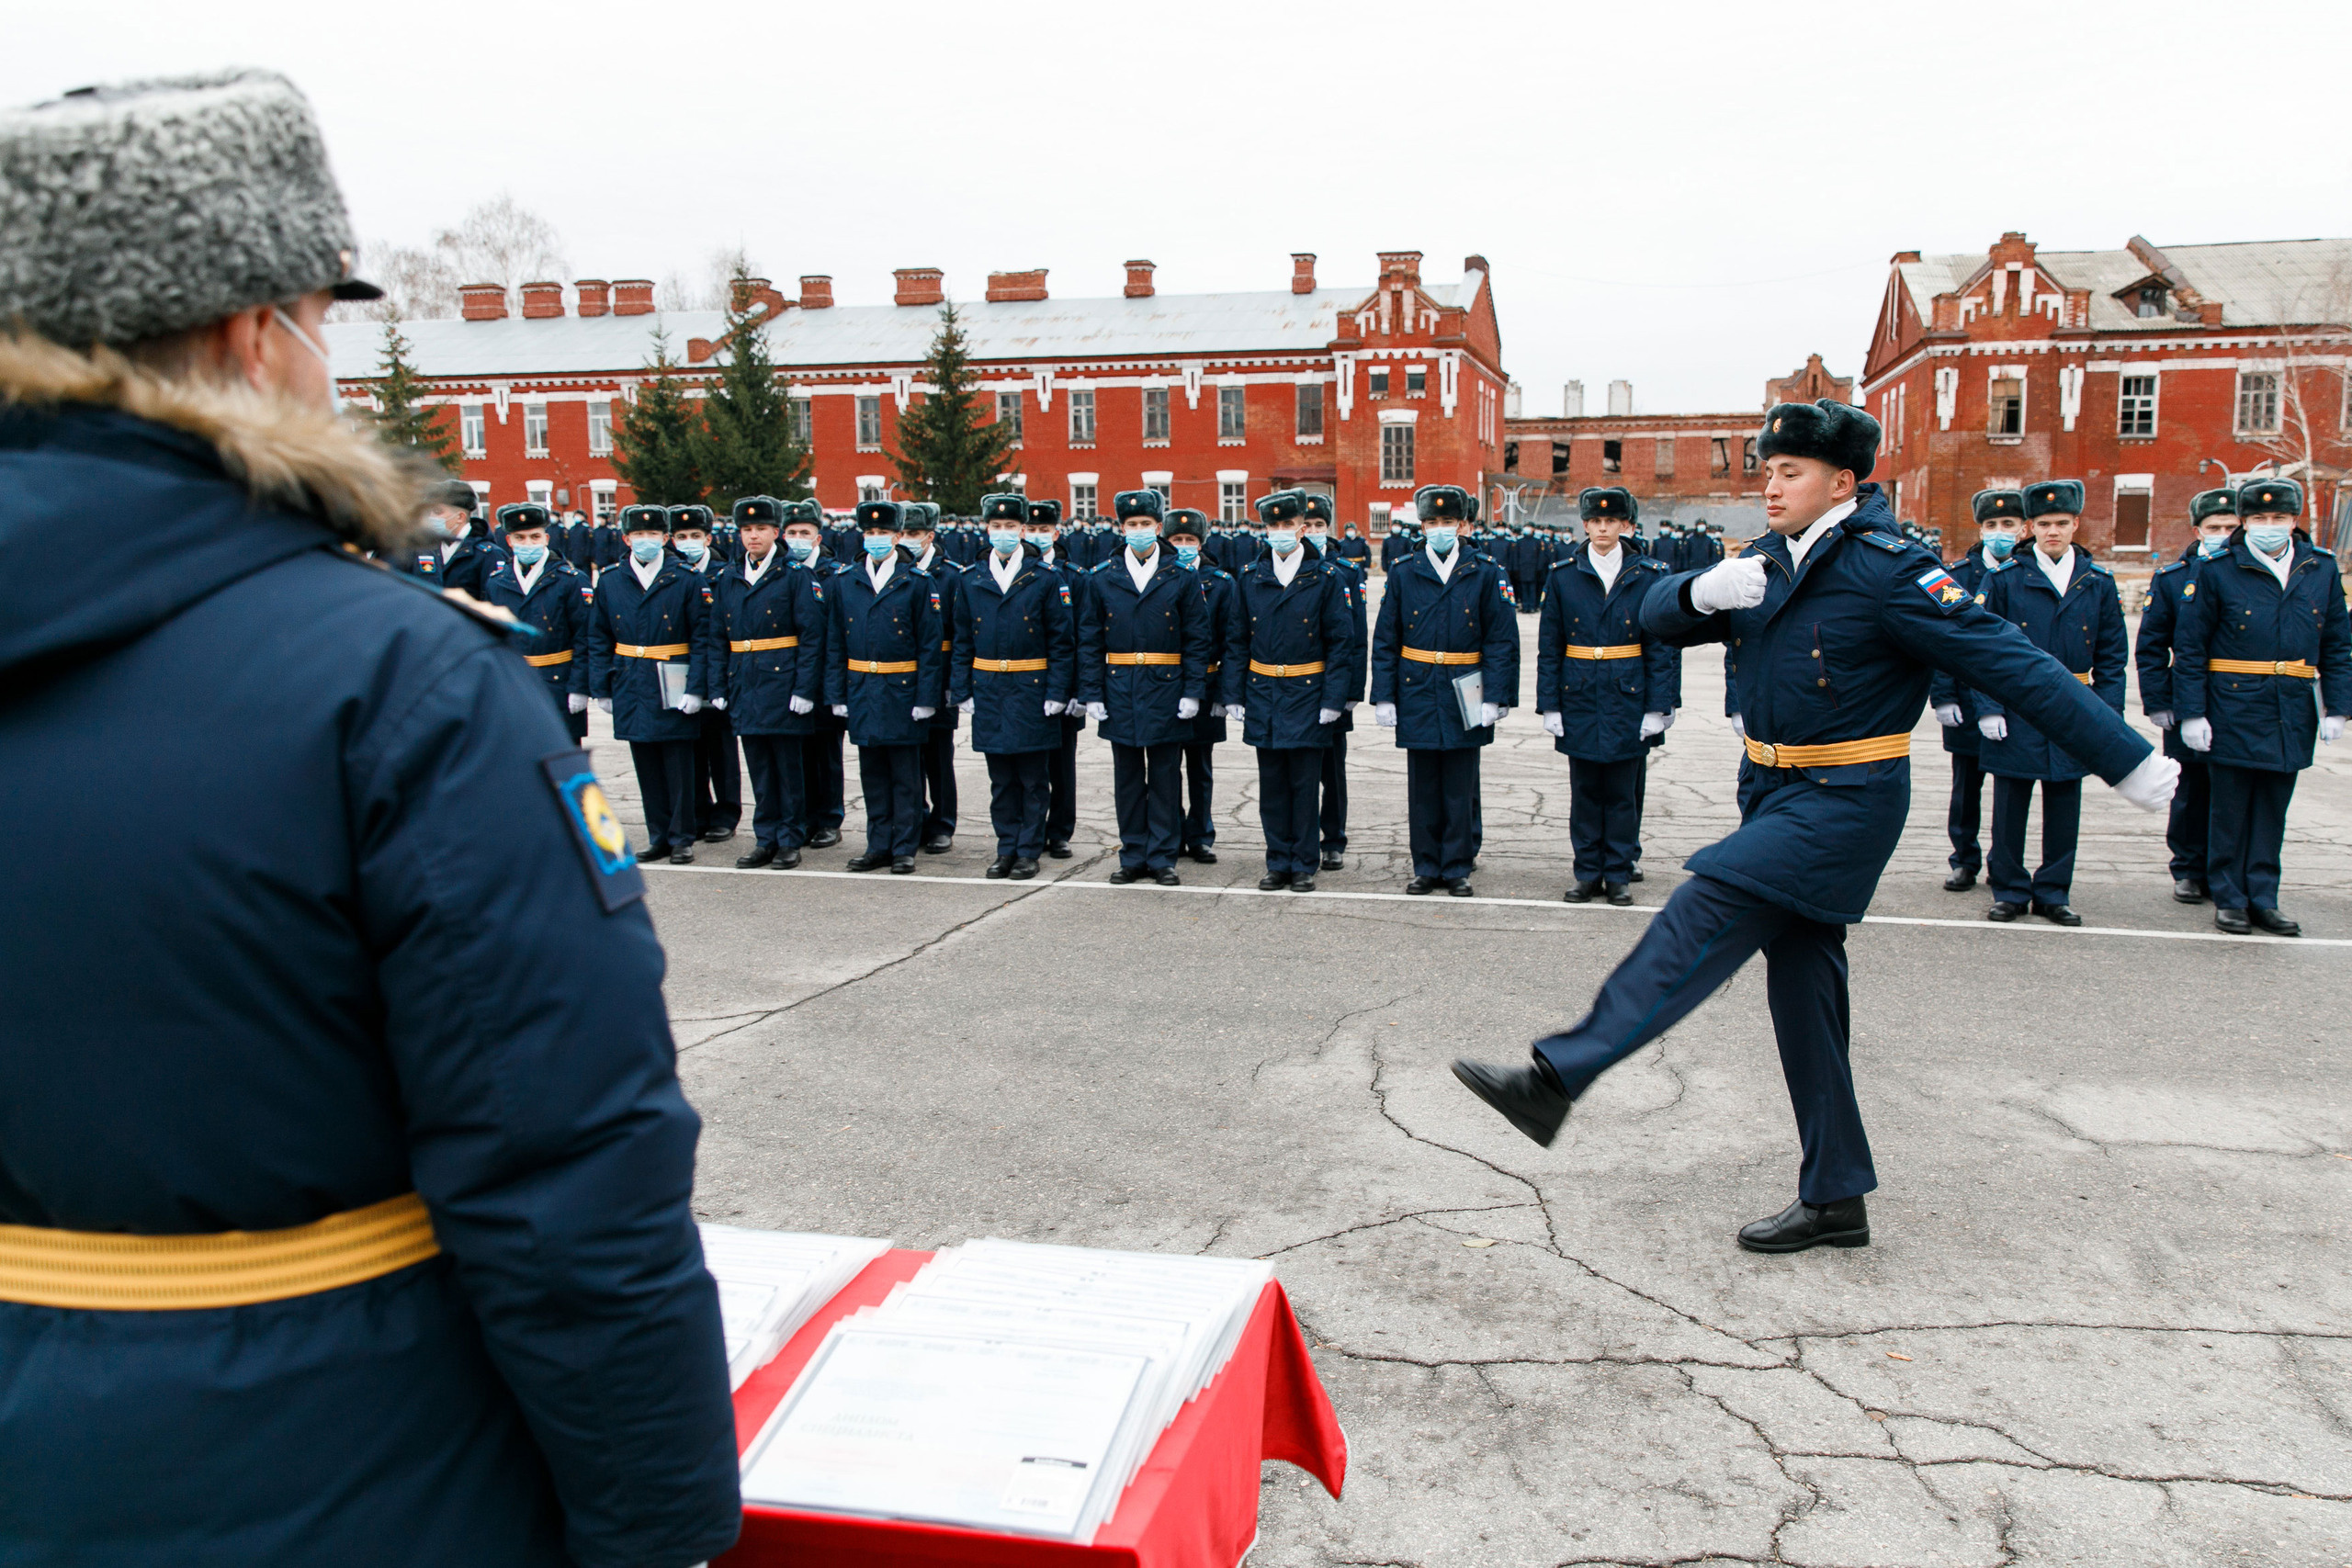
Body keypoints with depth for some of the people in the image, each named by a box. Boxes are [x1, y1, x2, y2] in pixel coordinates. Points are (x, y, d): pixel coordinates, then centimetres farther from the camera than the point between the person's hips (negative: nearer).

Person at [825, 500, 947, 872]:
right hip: (862, 692, 4)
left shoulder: (918, 583, -2)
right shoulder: (845, 584, 8)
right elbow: (835, 645, 10)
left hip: (902, 691, -4)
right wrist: (838, 695, 4)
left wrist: (925, 698, -10)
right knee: (873, 775, 10)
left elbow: (930, 646, -4)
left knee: (906, 777, 3)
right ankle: (879, 846, 19)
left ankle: (905, 849, 11)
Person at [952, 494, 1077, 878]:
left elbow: (1062, 641, -2)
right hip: (989, 692, 3)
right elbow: (962, 641, 11)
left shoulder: (1046, 579, -1)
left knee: (1034, 778, 3)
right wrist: (962, 690, 3)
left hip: (1032, 689, -3)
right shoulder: (970, 581, 8)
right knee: (1001, 779, 9)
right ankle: (1007, 849, 18)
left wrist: (1056, 693, -8)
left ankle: (1029, 850, 11)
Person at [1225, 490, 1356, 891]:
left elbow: (1341, 642, -3)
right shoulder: (1250, 577, 6)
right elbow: (1237, 642, 9)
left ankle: (1304, 865, 12)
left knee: (1305, 783, 2)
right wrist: (1233, 695, 3)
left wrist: (1333, 699, -9)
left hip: (1307, 693, -3)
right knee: (1272, 784, 8)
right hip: (1262, 692, 3)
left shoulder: (1326, 578, -3)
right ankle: (1279, 863, 18)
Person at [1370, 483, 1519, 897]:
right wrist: (1384, 696, 0)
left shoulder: (1485, 574, 1)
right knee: (1422, 788, 7)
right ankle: (1426, 867, 17)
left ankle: (1457, 868, 15)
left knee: (1461, 788, 5)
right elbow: (1384, 641, 6)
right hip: (1417, 695, 1)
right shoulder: (1402, 573, 4)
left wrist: (1495, 698, -7)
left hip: (1465, 696, -1)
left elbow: (1502, 640, 0)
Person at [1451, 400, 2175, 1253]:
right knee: (1801, 987, 10)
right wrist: (1702, 590, -16)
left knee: (1700, 917, -21)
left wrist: (2128, 759, -15)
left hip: (1846, 799, -8)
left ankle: (1557, 1078, -24)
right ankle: (1834, 1200, 20)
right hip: (1776, 791, 9)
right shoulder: (1765, 564, 10)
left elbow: (2009, 661, -15)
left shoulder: (1887, 570, -13)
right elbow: (1655, 615, 8)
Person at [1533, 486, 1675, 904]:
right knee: (1585, 791, 7)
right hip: (1580, 698, 1)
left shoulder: (1649, 575, 0)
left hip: (1628, 699, -1)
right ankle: (1588, 873, 17)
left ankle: (1618, 874, 15)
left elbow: (1664, 647, 0)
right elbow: (1548, 647, 4)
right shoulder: (1562, 576, 3)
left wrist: (1658, 708, -6)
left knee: (1623, 792, 4)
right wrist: (1549, 706, -2)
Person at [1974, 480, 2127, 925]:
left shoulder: (2098, 583, 6)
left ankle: (2053, 893, 19)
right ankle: (2010, 891, 17)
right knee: (2010, 806, 4)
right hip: (2016, 711, -2)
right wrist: (1989, 708, -11)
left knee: (2064, 806, 8)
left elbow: (2112, 656, 8)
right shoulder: (2004, 579, -1)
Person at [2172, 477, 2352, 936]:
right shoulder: (2217, 571, -4)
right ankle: (2229, 899, 14)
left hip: (2292, 715, 3)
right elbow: (2188, 648, -4)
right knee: (2230, 808, 4)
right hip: (2234, 711, -3)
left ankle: (2263, 900, 18)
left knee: (2273, 810, 10)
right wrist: (2191, 712, -9)